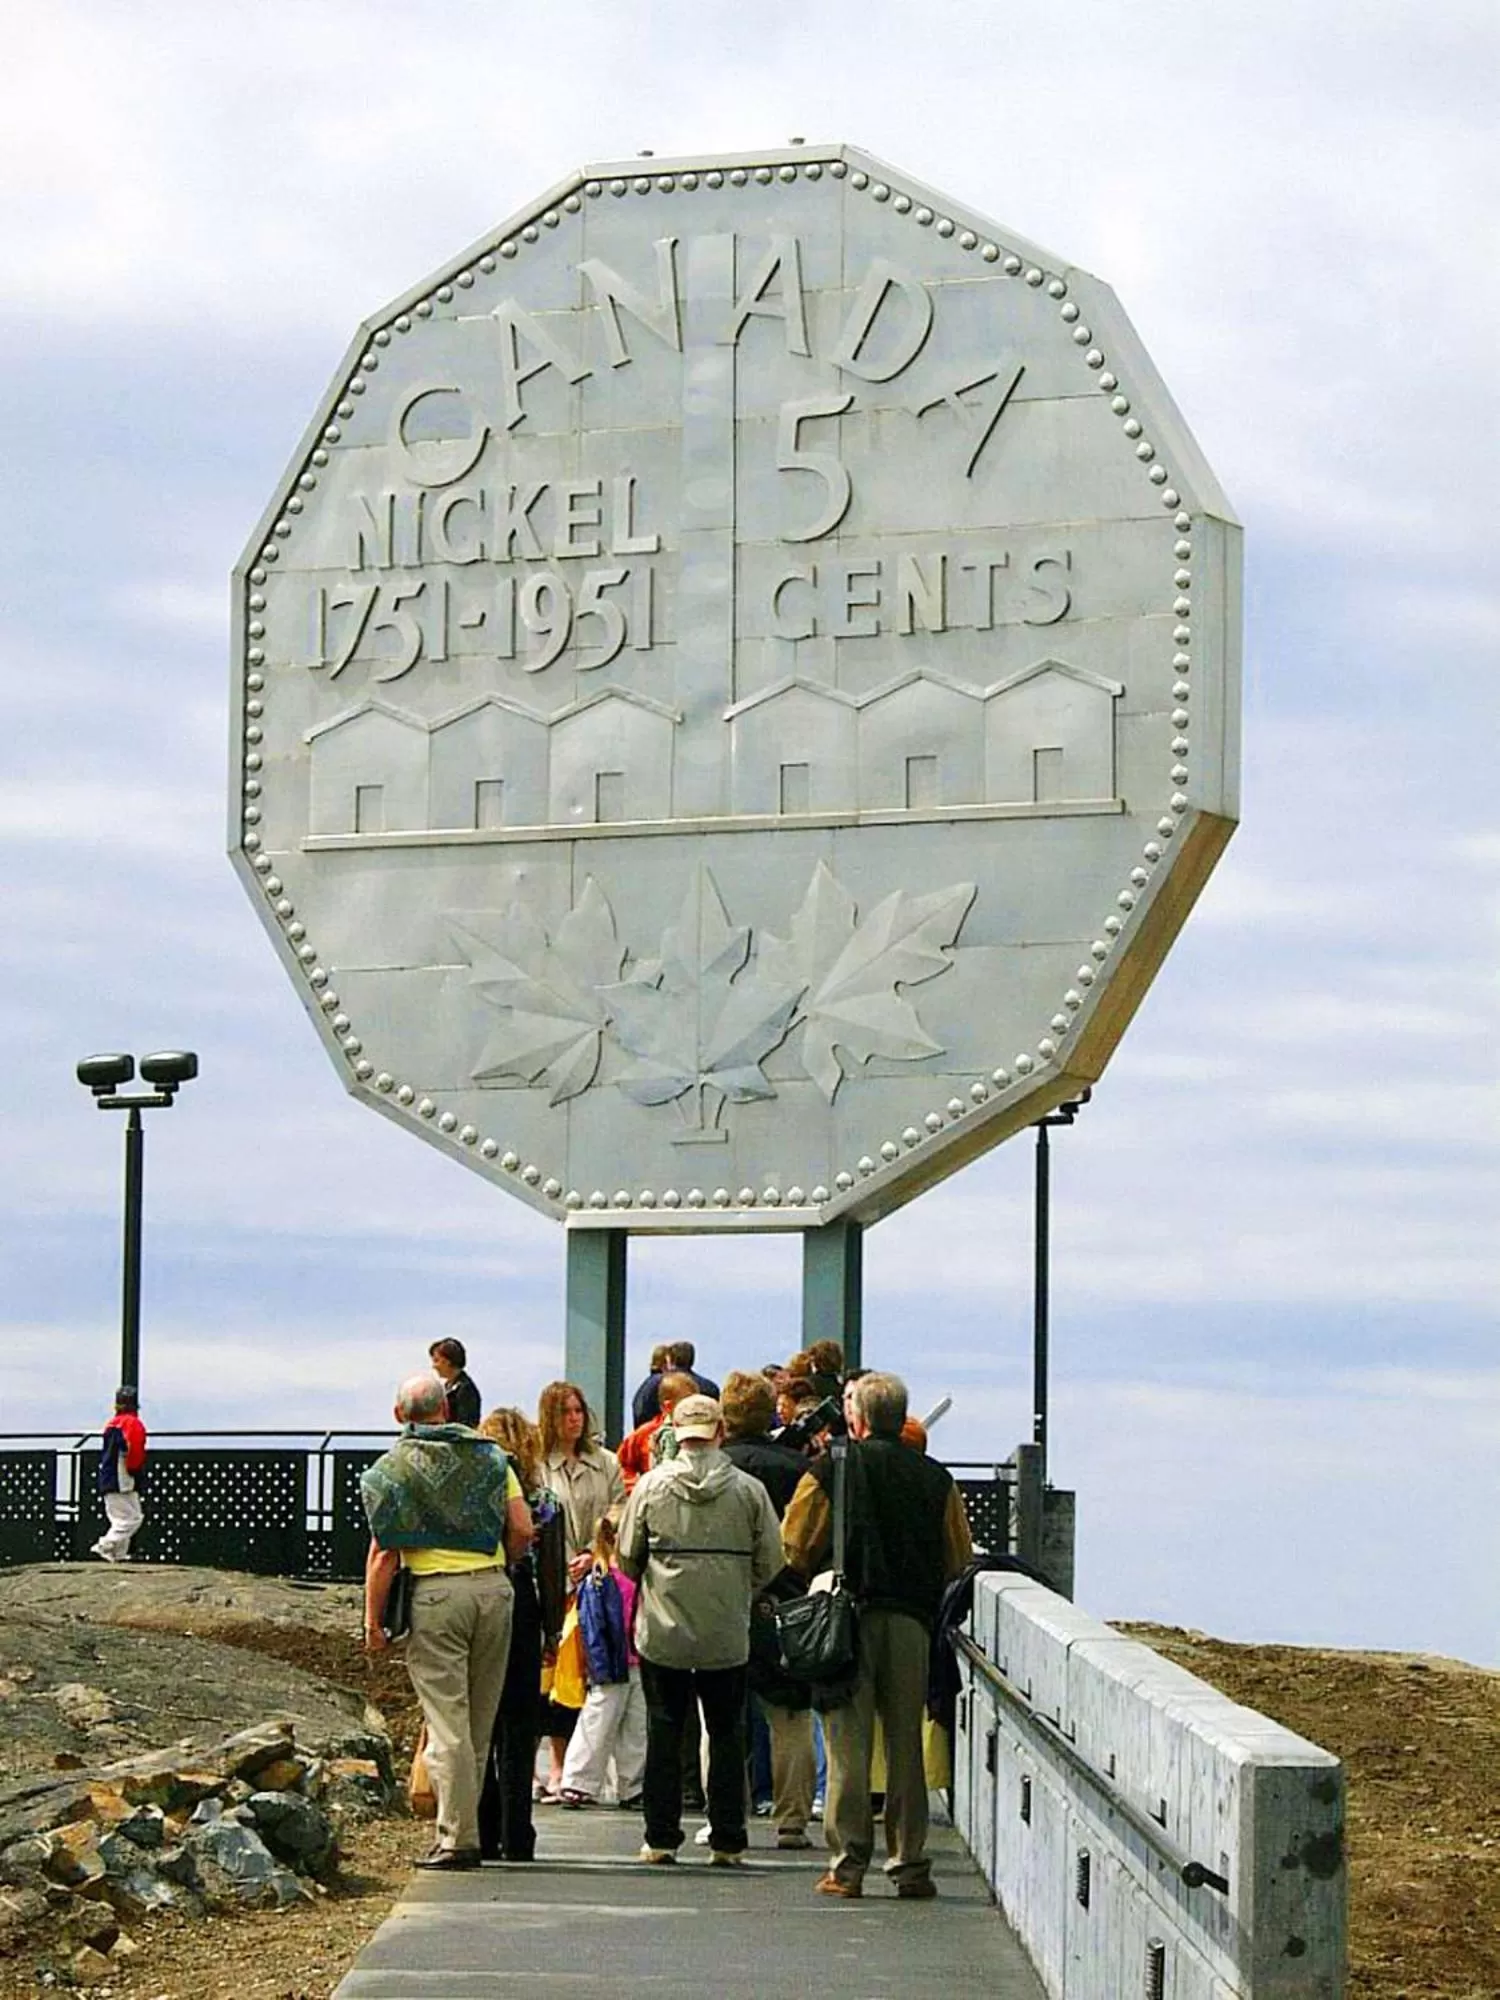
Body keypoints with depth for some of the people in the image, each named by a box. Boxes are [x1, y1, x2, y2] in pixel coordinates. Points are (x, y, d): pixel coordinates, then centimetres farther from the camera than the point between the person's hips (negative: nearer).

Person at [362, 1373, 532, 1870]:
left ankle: (458, 1838, -7)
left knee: (447, 1723, -4)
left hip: (435, 1592, -3)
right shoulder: (488, 1455, 10)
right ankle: (466, 1827, 16)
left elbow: (385, 1552, -5)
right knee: (481, 1721, 11)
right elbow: (522, 1530, 4)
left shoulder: (394, 1466, 0)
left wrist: (373, 1619, 0)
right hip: (494, 1588, 3)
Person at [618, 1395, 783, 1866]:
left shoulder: (651, 1486, -4)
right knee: (726, 1734, 8)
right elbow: (770, 1563, 1)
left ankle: (661, 1838, 7)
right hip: (727, 1634, 0)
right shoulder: (749, 1490, -4)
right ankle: (727, 1841, 7)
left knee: (664, 1732, 7)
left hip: (662, 1632, 0)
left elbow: (627, 1558, 2)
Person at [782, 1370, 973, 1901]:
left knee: (848, 1744, 1)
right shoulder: (935, 1478, 5)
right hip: (911, 1621, 2)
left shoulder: (831, 1469, -3)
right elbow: (959, 1560, 7)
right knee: (906, 1744, 8)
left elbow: (796, 1547, 0)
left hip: (848, 1617, -2)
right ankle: (909, 1864, 7)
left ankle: (847, 1864, -1)